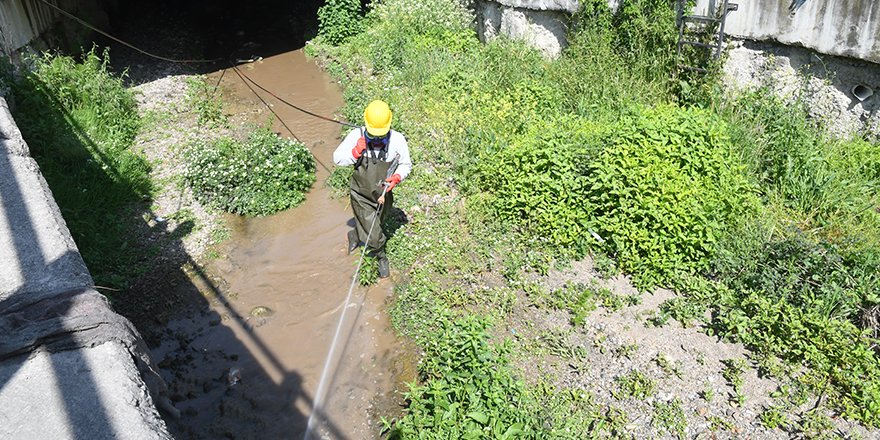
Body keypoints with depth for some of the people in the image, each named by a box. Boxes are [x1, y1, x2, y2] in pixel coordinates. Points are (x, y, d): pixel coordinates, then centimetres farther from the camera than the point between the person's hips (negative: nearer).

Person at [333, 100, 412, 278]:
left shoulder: (397, 140, -18)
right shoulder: (356, 135, -20)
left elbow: (406, 164, -3)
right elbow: (337, 158, -10)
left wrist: (397, 177, -24)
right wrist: (355, 152, -28)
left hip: (383, 195, 2)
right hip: (361, 195, -2)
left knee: (370, 226, 27)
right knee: (374, 236, -2)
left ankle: (355, 235, 63)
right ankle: (381, 257, 31)